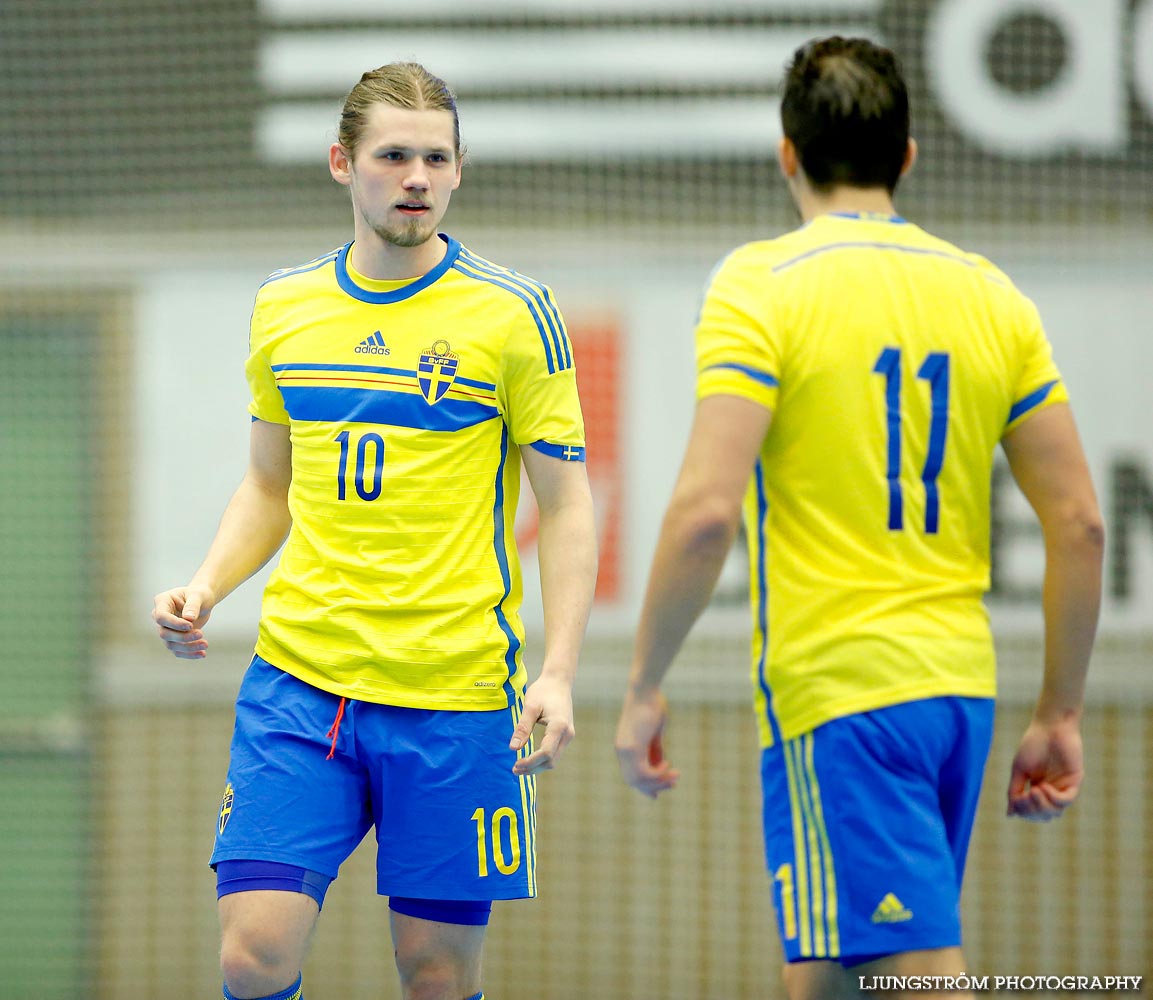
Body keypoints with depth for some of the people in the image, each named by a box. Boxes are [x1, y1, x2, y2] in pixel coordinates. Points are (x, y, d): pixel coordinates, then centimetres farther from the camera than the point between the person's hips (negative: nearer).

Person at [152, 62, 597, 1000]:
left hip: (456, 692, -3)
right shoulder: (282, 306, 9)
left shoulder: (514, 313, -2)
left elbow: (566, 503, -1)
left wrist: (558, 674, -12)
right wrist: (206, 588, 2)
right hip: (297, 679, 3)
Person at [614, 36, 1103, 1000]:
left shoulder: (761, 283, -6)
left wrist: (644, 687, -6)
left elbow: (707, 510, -15)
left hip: (837, 692, -6)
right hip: (960, 687, 6)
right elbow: (1079, 522, 8)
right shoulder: (989, 294, 10)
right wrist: (1060, 715, 15)